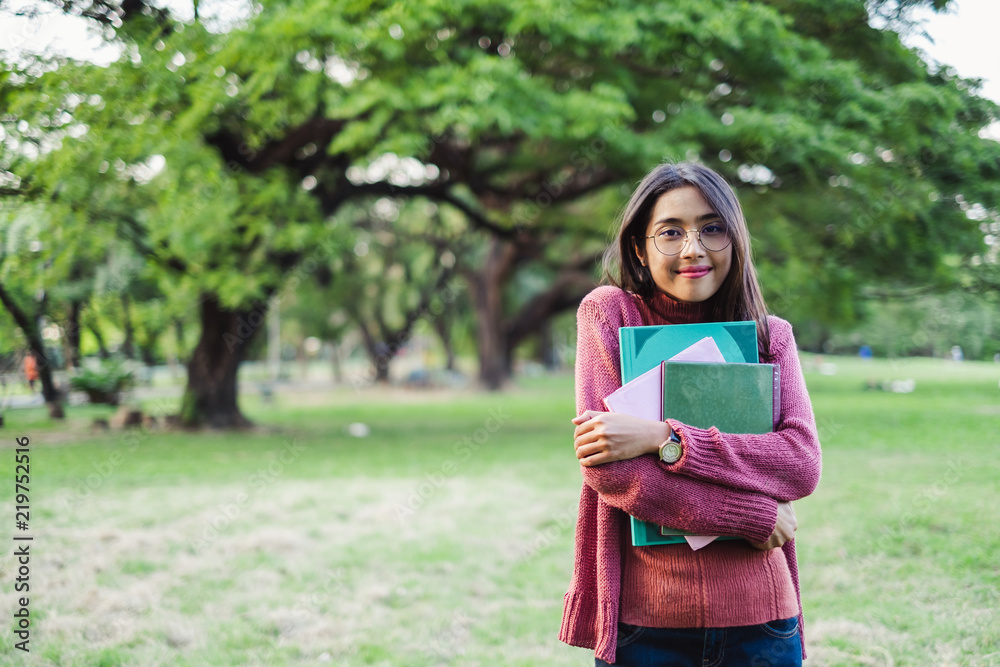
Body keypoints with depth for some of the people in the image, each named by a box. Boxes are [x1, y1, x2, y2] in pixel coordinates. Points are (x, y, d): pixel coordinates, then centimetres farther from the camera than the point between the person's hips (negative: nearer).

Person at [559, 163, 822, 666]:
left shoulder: (771, 336, 6)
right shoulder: (609, 313, -2)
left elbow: (803, 463, -8)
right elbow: (608, 470, -12)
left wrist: (664, 439, -18)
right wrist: (754, 515, -12)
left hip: (759, 619, 2)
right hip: (646, 620, -2)